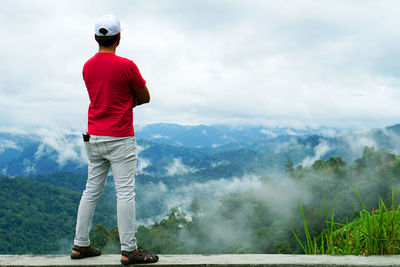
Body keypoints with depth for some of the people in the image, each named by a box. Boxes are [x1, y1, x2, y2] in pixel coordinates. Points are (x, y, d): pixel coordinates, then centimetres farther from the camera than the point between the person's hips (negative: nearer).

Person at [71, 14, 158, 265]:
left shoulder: (87, 66, 7)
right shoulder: (127, 66, -13)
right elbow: (145, 98, -1)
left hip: (93, 138, 7)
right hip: (120, 139, -7)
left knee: (92, 190, 13)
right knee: (125, 192, -3)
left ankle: (80, 245, 19)